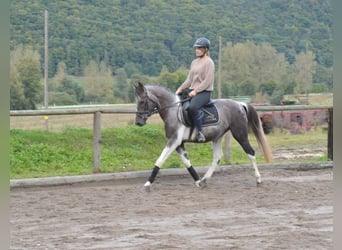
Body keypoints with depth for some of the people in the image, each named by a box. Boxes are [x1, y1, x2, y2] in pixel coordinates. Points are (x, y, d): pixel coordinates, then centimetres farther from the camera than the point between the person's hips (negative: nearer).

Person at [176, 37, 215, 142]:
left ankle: (200, 132, -28)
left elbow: (207, 81, -13)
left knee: (192, 107, -35)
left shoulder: (209, 62, -6)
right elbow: (189, 79, 19)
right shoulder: (194, 62, 18)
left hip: (204, 92, -9)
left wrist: (196, 91, -20)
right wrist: (180, 89, 5)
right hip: (193, 91, 9)